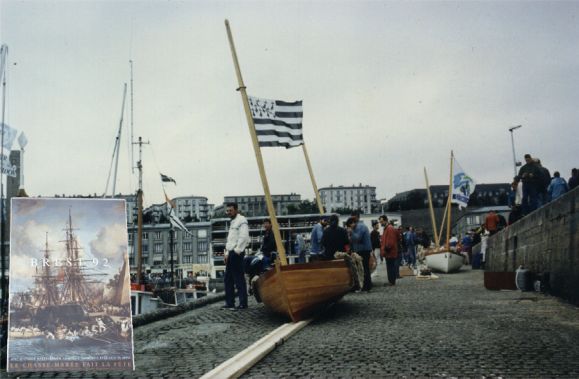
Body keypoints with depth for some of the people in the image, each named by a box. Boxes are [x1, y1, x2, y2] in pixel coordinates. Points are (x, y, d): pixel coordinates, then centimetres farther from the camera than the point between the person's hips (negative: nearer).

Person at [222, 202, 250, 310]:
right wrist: (227, 253, 19)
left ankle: (243, 303, -6)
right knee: (228, 279, 10)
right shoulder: (232, 222, 23)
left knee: (239, 279, -8)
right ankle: (230, 303, 15)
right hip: (231, 253, 10)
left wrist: (237, 251, -18)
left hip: (237, 253, -10)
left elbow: (244, 237, -16)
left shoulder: (241, 220, -6)